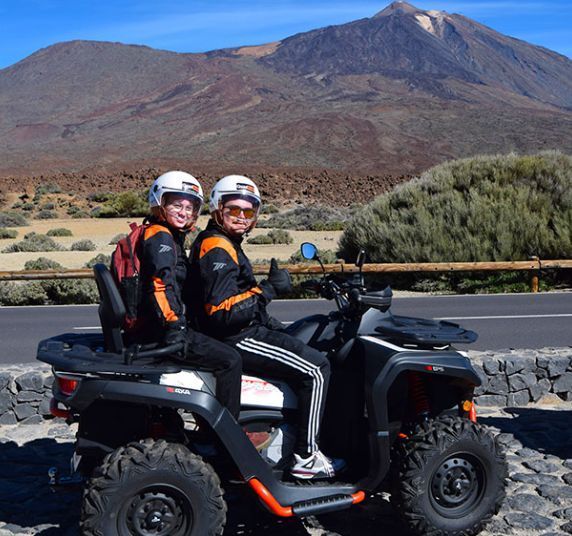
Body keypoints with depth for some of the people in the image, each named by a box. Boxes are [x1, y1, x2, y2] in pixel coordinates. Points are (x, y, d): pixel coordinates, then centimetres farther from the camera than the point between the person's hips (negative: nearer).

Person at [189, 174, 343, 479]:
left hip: (243, 331, 11)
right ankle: (305, 457, -4)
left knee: (306, 349, 23)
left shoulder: (225, 245, 16)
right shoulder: (217, 249, -19)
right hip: (235, 339, -11)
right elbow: (222, 312, -29)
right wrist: (268, 288, -25)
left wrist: (272, 326, 18)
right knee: (316, 369, -11)